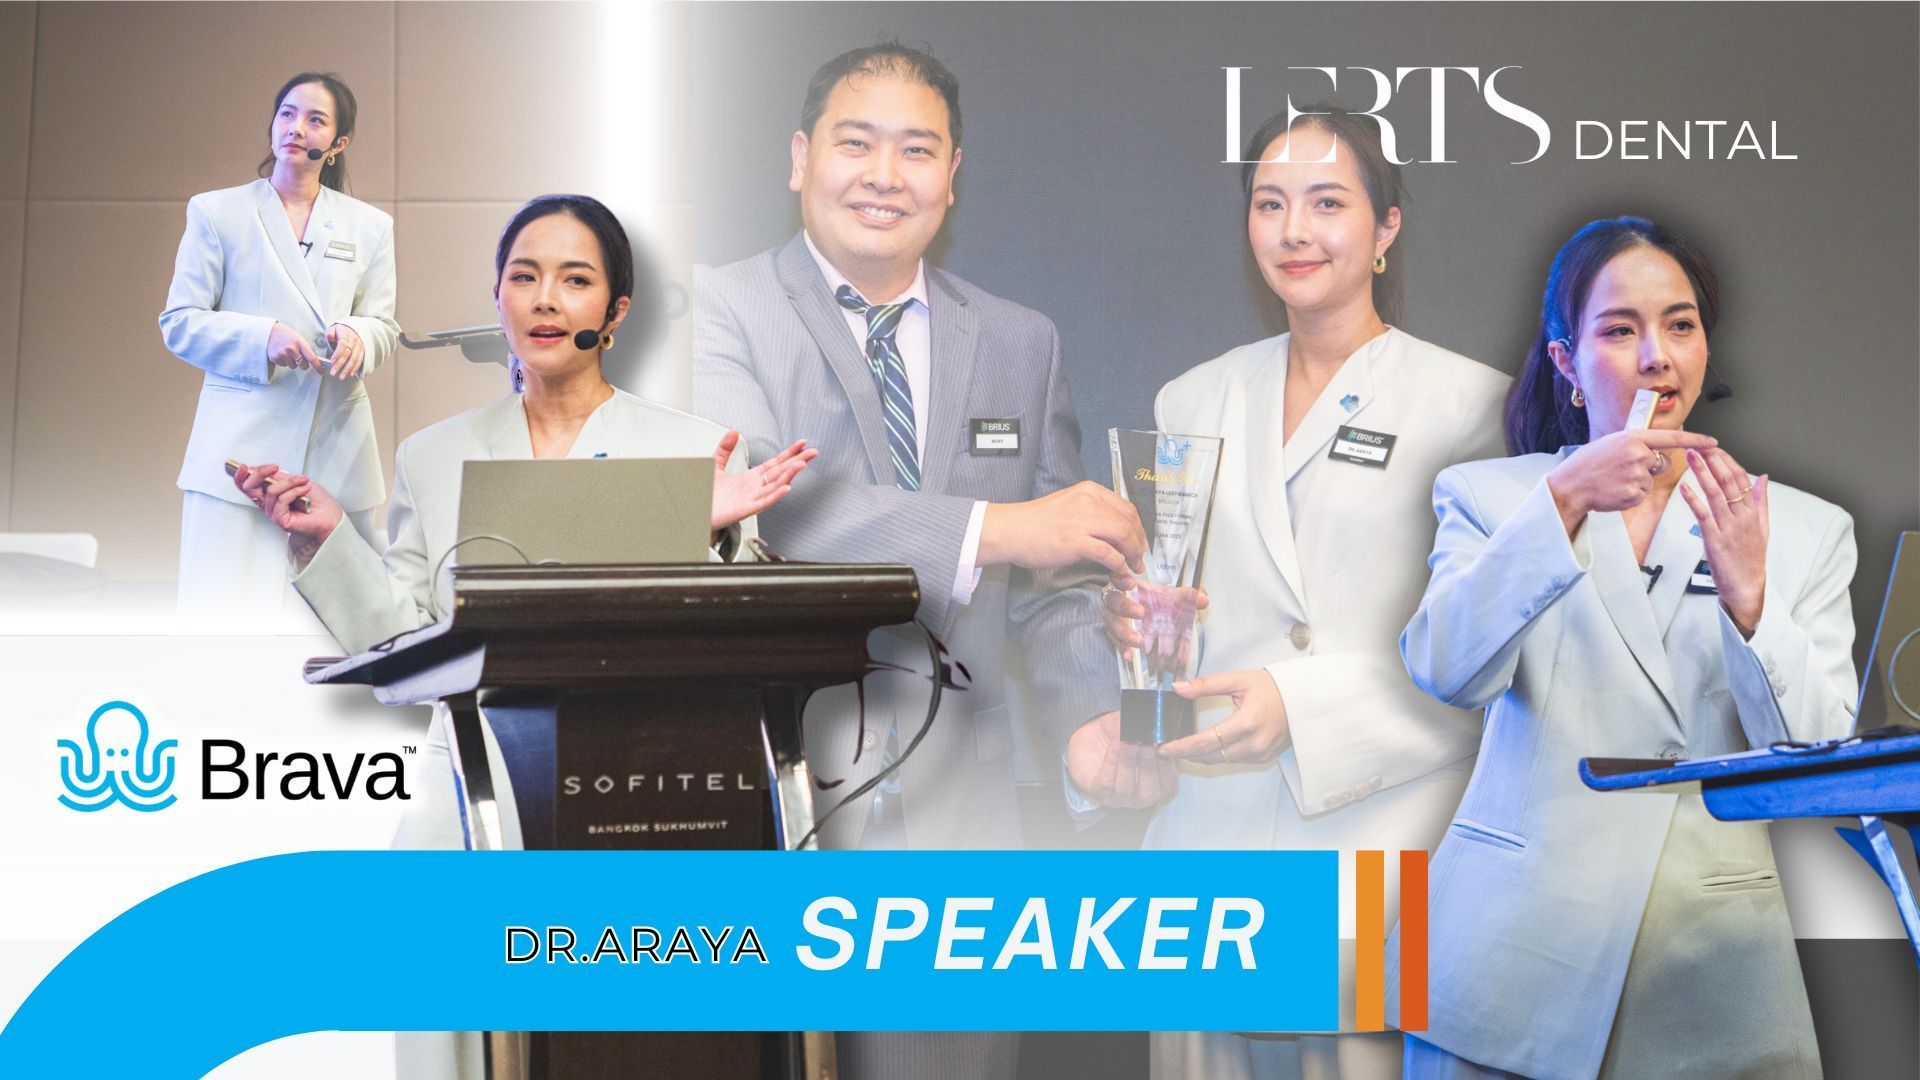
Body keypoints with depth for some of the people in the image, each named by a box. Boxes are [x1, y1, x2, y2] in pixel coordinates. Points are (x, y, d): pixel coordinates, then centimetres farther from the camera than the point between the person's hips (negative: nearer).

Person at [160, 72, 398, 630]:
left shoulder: (370, 226, 15)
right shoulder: (215, 213, 9)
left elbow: (385, 327, 13)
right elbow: (178, 323, 4)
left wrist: (356, 336, -11)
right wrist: (263, 336, -13)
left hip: (337, 451, 2)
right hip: (242, 445, -2)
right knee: (231, 614, -8)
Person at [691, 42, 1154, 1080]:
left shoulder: (1022, 343, 12)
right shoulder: (719, 309, -3)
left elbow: (1051, 576, 13)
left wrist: (1087, 713, -6)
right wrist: (989, 529, -26)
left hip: (952, 810, 4)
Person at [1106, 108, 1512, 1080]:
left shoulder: (1469, 401, -1)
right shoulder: (1194, 402, 13)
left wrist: (1302, 706, -19)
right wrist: (1135, 621, -4)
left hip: (1384, 851, -3)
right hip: (1214, 846, 4)